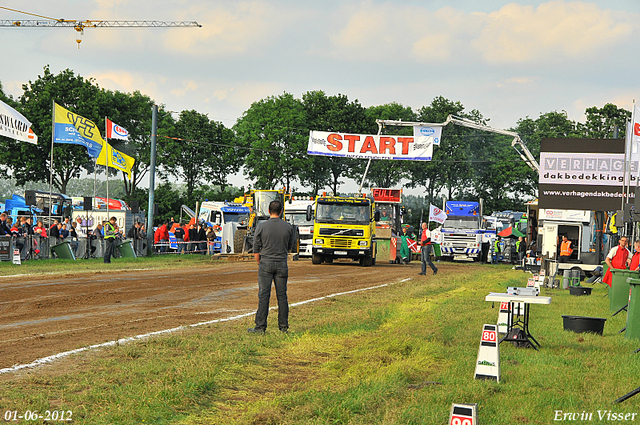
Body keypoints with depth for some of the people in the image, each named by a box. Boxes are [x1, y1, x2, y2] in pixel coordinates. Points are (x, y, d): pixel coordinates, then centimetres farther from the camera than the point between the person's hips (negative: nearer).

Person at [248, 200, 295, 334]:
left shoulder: (261, 227, -5)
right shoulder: (288, 227, 1)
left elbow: (256, 250, -2)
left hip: (265, 263, -2)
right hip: (282, 264, 2)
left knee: (263, 296, -1)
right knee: (282, 295, 6)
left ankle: (260, 327, -3)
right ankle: (283, 326, 9)